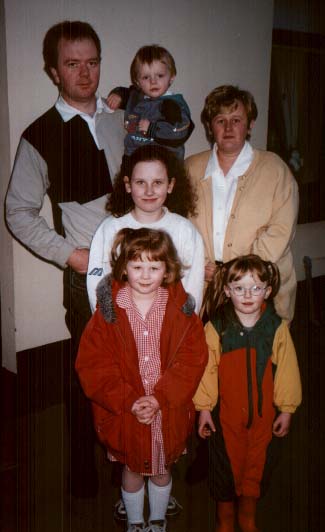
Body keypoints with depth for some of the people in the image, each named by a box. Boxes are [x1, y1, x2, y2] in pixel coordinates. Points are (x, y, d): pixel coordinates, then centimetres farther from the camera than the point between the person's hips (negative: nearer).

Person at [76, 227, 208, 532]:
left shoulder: (181, 310, -10)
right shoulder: (108, 312, -12)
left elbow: (192, 361, -12)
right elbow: (92, 365, -13)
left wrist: (159, 398, -22)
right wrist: (129, 401, -21)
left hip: (169, 412, 1)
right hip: (123, 414, 0)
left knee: (161, 470, 23)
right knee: (131, 471, 21)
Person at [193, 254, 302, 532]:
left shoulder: (277, 328, -11)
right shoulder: (216, 328, -14)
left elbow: (287, 370, -4)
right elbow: (206, 370, -8)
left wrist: (286, 409, 0)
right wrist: (204, 408, -5)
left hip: (264, 413, 1)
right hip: (226, 412, -1)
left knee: (256, 463, 18)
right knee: (225, 464, 16)